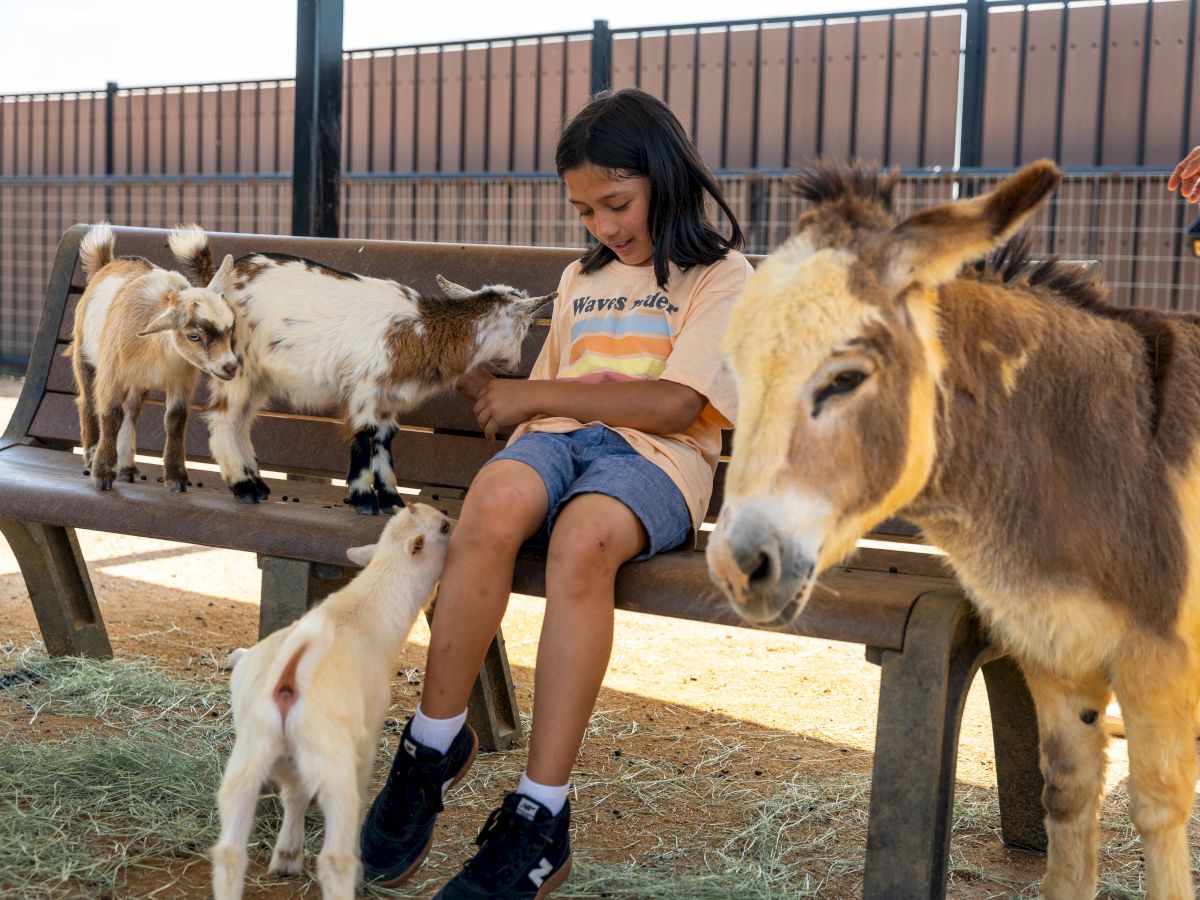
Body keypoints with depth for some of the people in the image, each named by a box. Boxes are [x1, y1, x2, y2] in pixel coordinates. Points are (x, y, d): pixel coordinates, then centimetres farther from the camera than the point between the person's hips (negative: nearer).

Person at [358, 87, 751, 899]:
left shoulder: (721, 277, 9)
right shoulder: (582, 279, 30)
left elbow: (675, 406, -6)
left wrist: (536, 394, -5)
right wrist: (489, 388, 9)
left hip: (655, 459, -4)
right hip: (559, 440, 4)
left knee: (582, 537, -39)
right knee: (494, 503, -34)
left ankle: (539, 818, -35)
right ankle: (436, 742, -20)